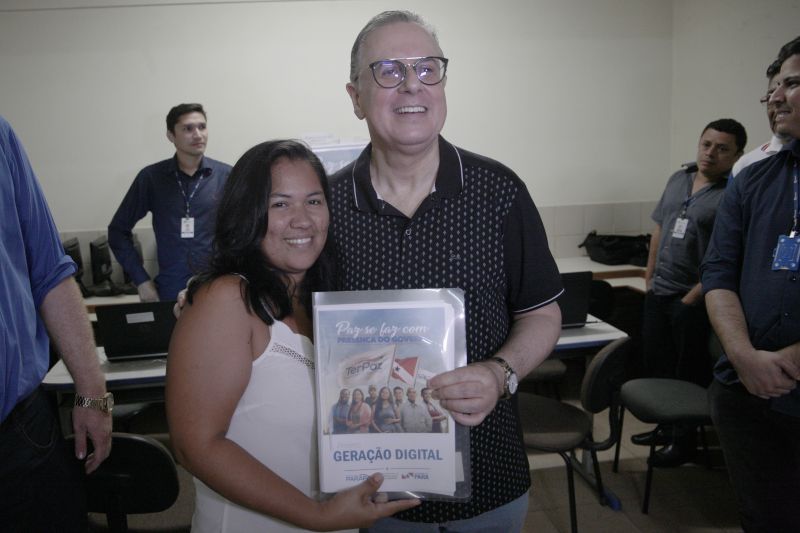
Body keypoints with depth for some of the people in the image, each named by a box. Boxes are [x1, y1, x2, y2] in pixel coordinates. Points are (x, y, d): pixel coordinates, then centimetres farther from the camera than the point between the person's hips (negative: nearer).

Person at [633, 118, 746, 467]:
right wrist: (649, 276, 12)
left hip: (693, 300, -7)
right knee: (655, 365, 17)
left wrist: (694, 296, -16)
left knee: (688, 374, 7)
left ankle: (684, 440, 24)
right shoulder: (678, 180, 9)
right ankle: (666, 427, 35)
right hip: (658, 294, 7)